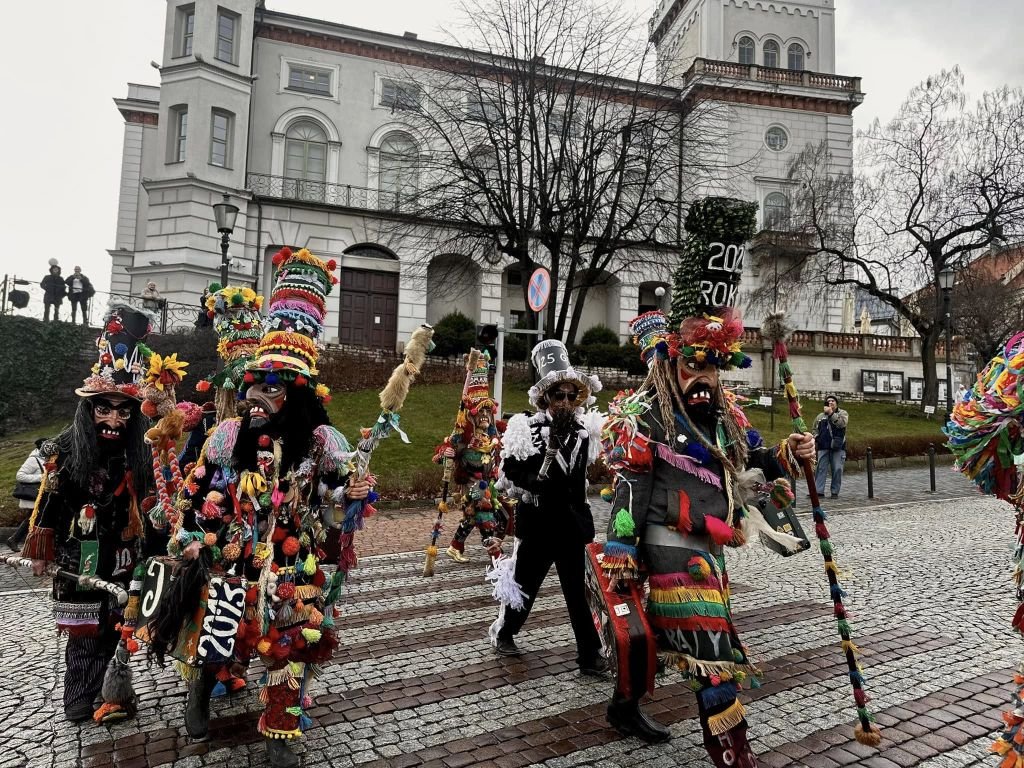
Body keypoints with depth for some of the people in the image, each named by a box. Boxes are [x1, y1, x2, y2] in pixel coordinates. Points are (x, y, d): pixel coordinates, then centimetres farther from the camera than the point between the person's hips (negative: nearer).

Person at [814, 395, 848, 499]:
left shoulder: (843, 413, 6)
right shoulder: (820, 416, 16)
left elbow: (842, 423, -16)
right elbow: (815, 430, 23)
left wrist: (831, 413, -19)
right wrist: (814, 440, 7)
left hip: (838, 447, -2)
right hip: (823, 447, 2)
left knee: (837, 469, -1)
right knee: (821, 469, -2)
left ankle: (835, 492, 8)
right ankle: (819, 491, -3)